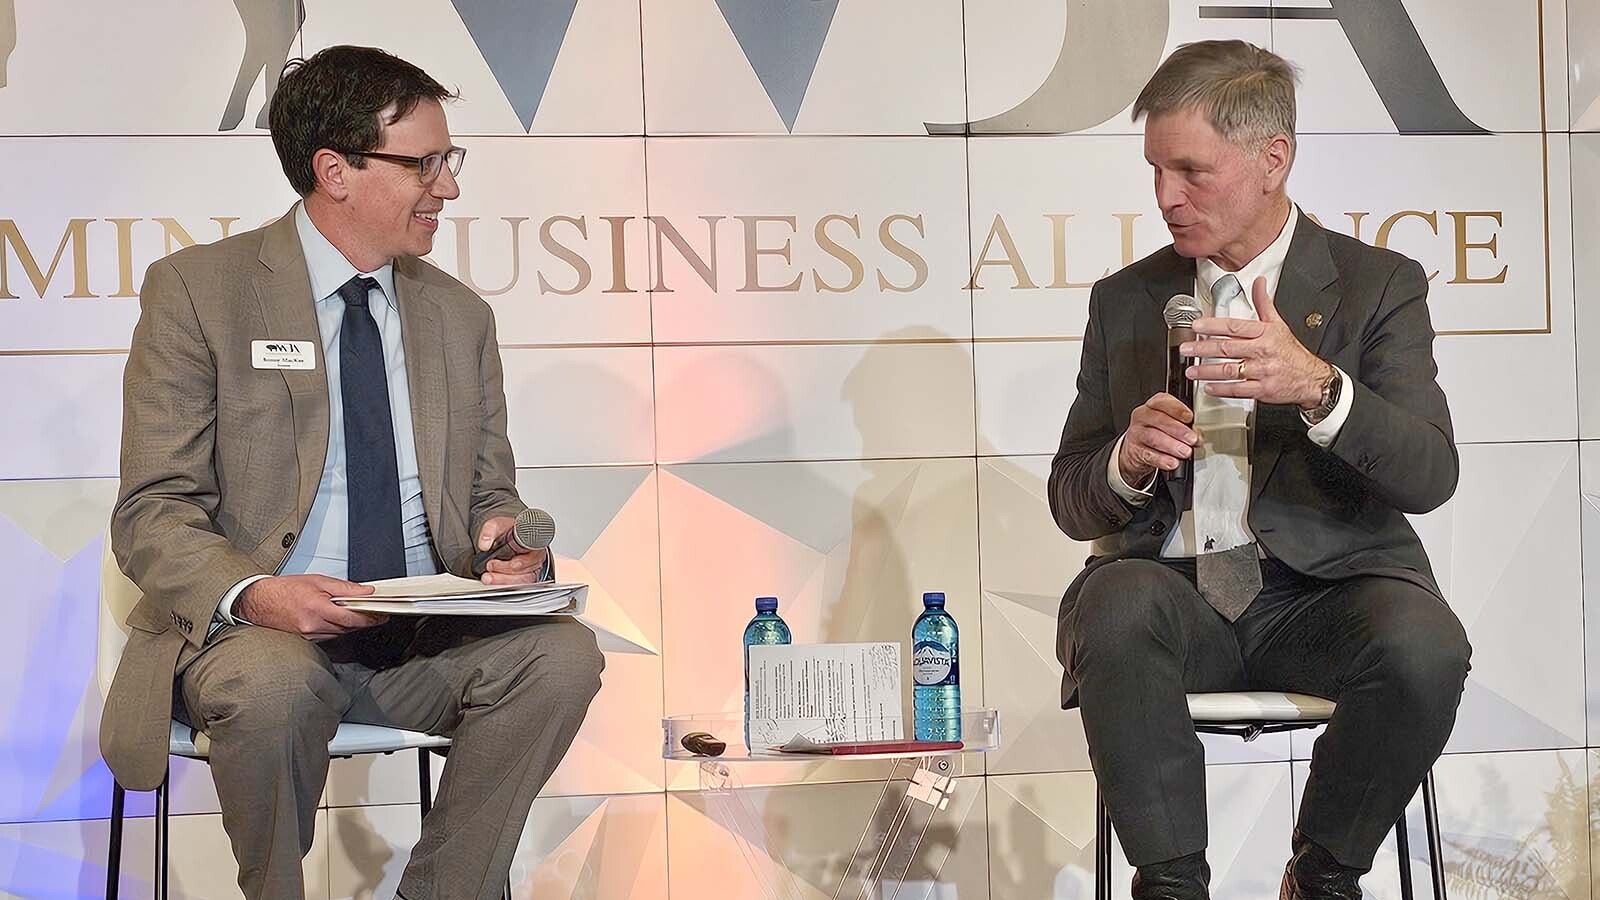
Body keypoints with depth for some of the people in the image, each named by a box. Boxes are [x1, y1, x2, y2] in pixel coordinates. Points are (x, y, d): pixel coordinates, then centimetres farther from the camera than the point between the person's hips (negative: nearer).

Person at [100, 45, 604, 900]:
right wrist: (252, 595, -27)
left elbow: (490, 494, 19)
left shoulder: (460, 316, 14)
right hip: (253, 632, -4)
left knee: (562, 654, -25)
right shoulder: (196, 290, -2)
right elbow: (153, 513, -7)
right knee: (271, 683, -37)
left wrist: (502, 537, -7)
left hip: (427, 636, 4)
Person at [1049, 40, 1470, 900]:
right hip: (1170, 583, 1)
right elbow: (1072, 502, 13)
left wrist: (1318, 388, -28)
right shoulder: (1125, 302, 14)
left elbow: (1428, 475, -8)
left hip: (1325, 589, -1)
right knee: (1117, 603, -34)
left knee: (1422, 644, -33)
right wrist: (1127, 463, -12)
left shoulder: (1379, 286, 6)